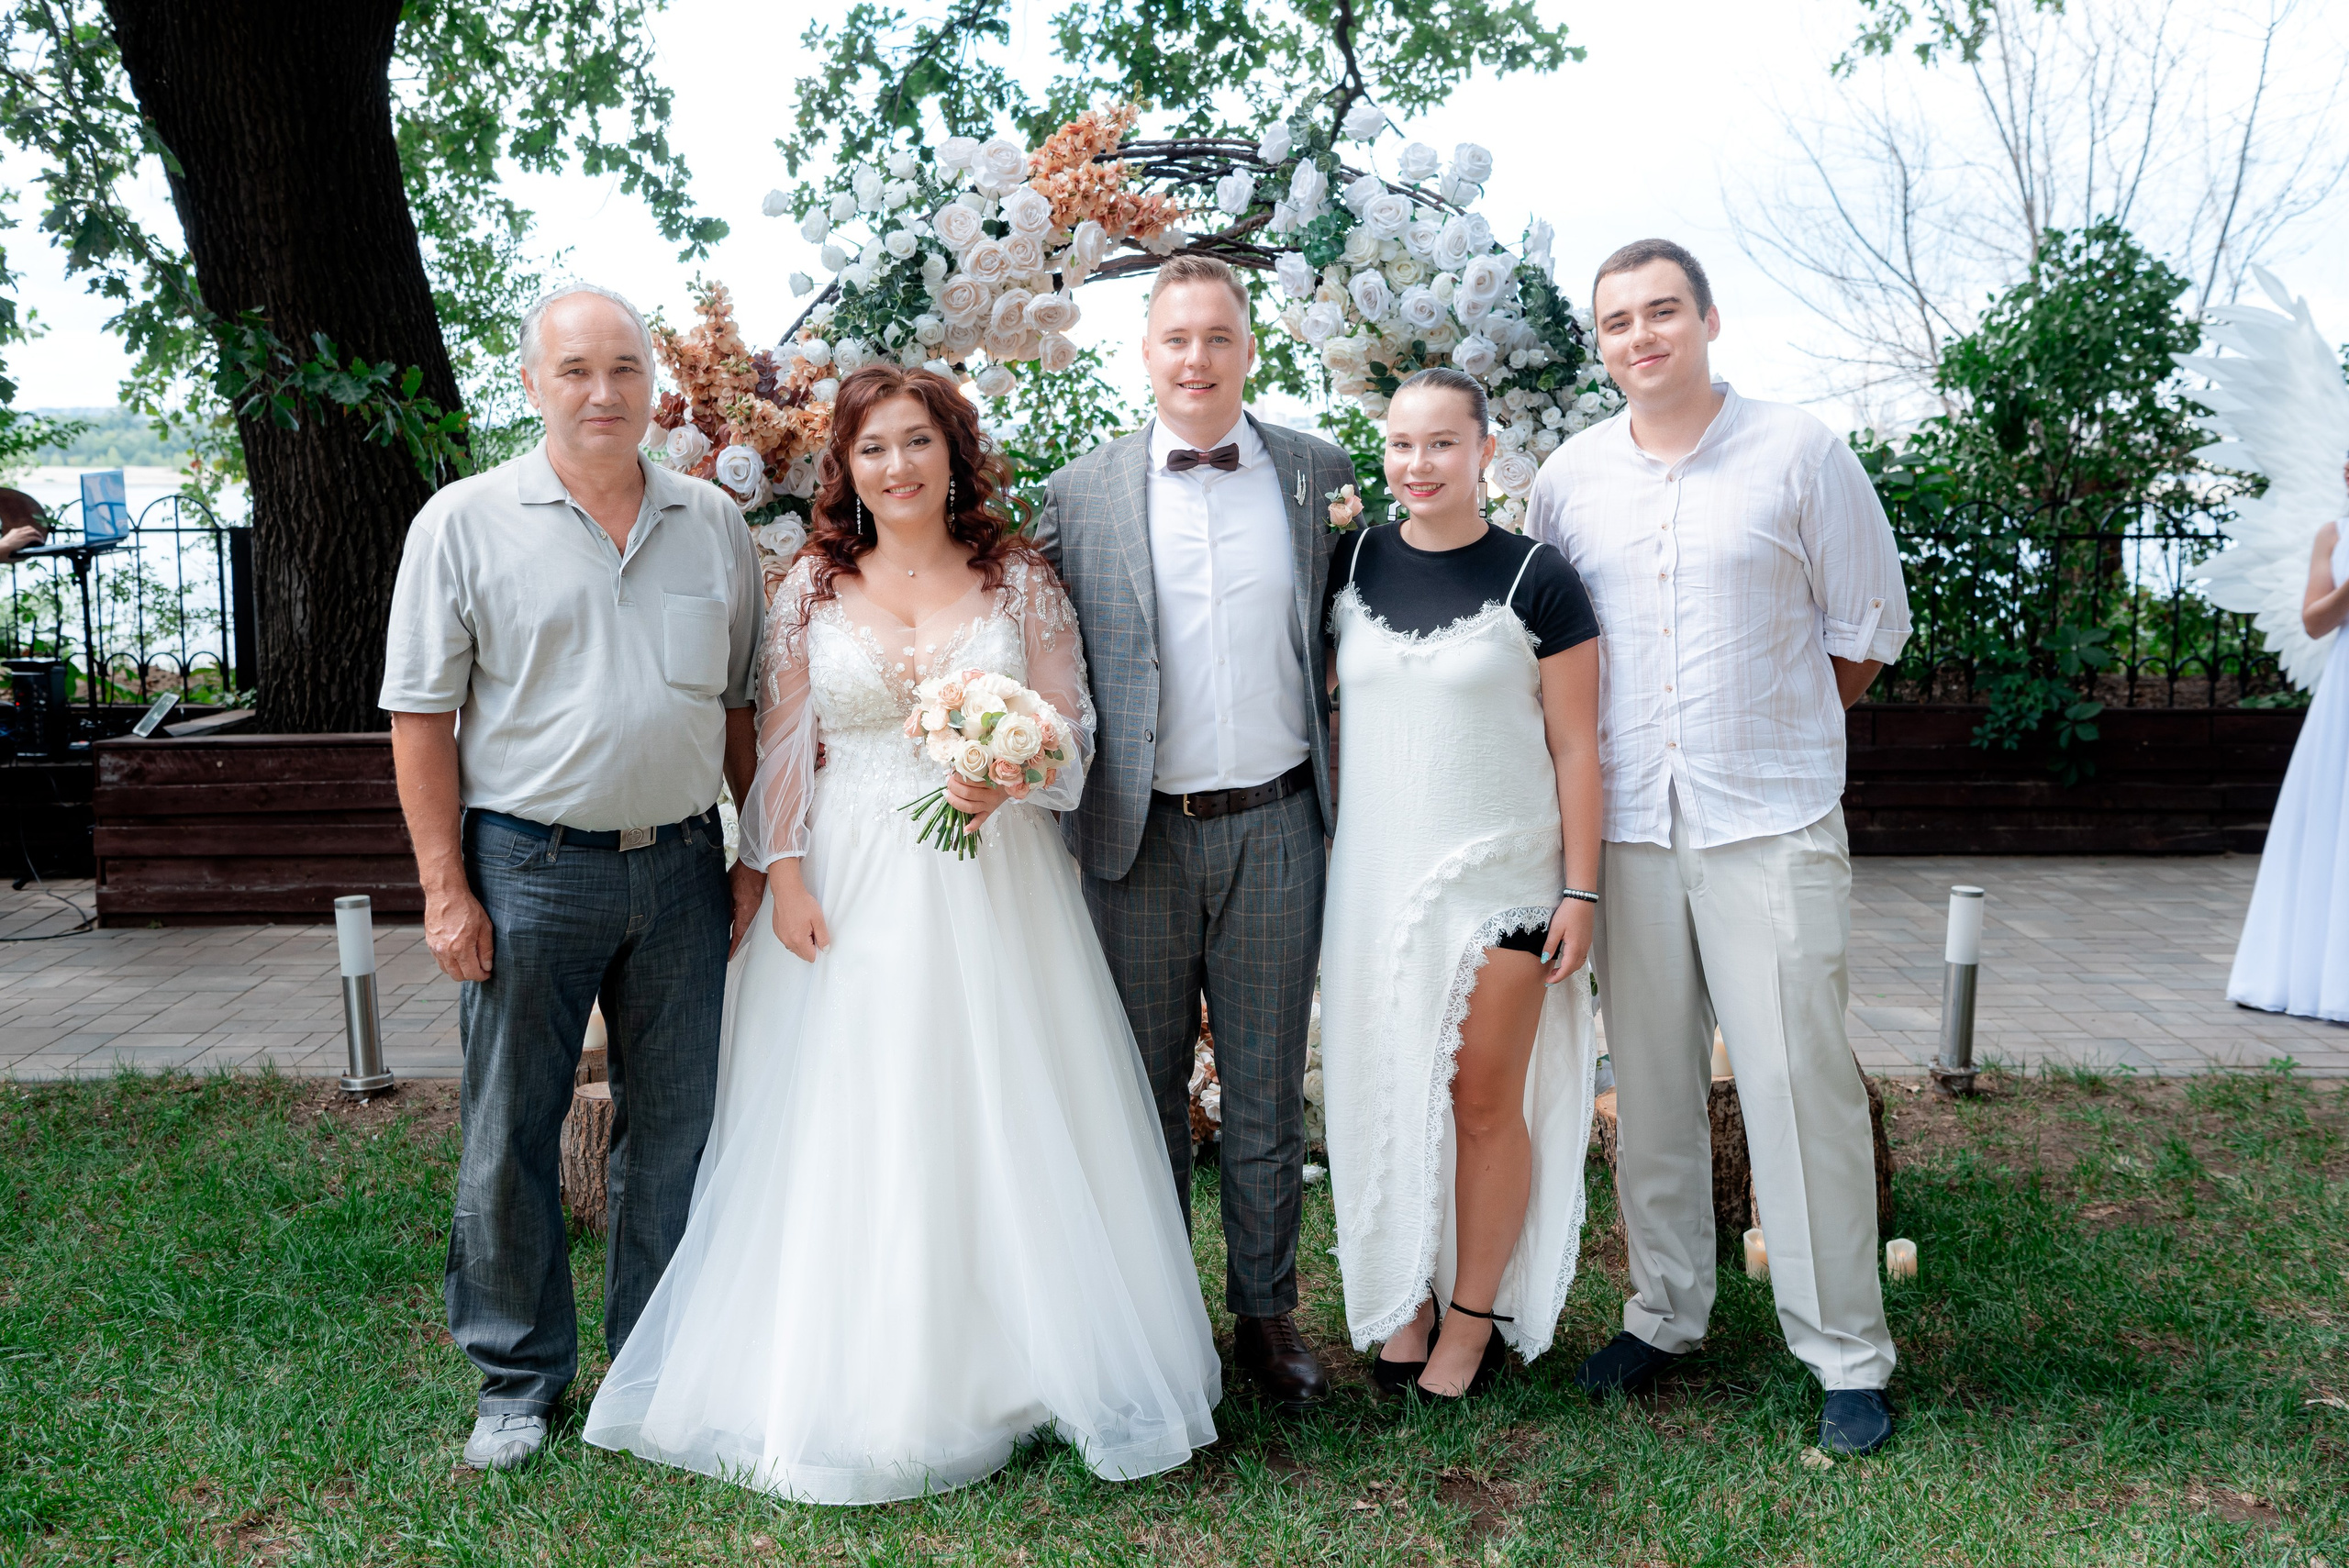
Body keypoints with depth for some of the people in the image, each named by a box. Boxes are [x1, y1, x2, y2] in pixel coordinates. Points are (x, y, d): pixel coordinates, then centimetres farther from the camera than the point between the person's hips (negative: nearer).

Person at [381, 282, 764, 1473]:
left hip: (681, 867, 3)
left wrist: (764, 854, 7)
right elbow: (422, 714, -4)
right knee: (509, 1131, 6)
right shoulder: (465, 523, -2)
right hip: (529, 868, -3)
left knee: (675, 1123, 11)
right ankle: (519, 1373, 24)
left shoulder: (714, 524, 8)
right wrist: (446, 887, -8)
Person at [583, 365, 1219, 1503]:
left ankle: (1014, 1362, 21)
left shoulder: (1019, 580, 3)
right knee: (853, 1133, 4)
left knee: (1001, 1118, 5)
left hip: (992, 881, 0)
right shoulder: (813, 587, 4)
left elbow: (1072, 725, 1)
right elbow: (782, 747, 3)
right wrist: (785, 876, -5)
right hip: (852, 887, 0)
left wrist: (1008, 775, -18)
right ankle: (860, 1381, 19)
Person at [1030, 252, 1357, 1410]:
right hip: (1139, 837, 0)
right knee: (1146, 1088, 11)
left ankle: (1267, 1313, 26)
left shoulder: (1319, 473, 6)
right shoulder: (1079, 493, 2)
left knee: (1267, 1089, 11)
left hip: (1276, 831, 1)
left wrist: (1349, 793, 3)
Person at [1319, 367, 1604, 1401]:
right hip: (1373, 878, 3)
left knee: (1485, 1102, 4)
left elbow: (1575, 747, -3)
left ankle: (1476, 1317, 20)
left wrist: (1581, 892, -6)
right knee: (1386, 1096, 8)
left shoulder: (1537, 581, -4)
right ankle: (1398, 1305, 23)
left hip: (1501, 879, -3)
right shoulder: (1351, 566, 5)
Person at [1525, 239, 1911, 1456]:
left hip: (1772, 823, -3)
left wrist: (1782, 729, 9)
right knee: (1650, 1080, 9)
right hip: (1629, 822, 3)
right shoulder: (1567, 478, 7)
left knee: (1801, 1081, -3)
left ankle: (1846, 1355, 10)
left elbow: (1870, 623, 7)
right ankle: (1664, 1312, 25)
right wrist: (1609, 747, 11)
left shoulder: (1800, 455, 0)